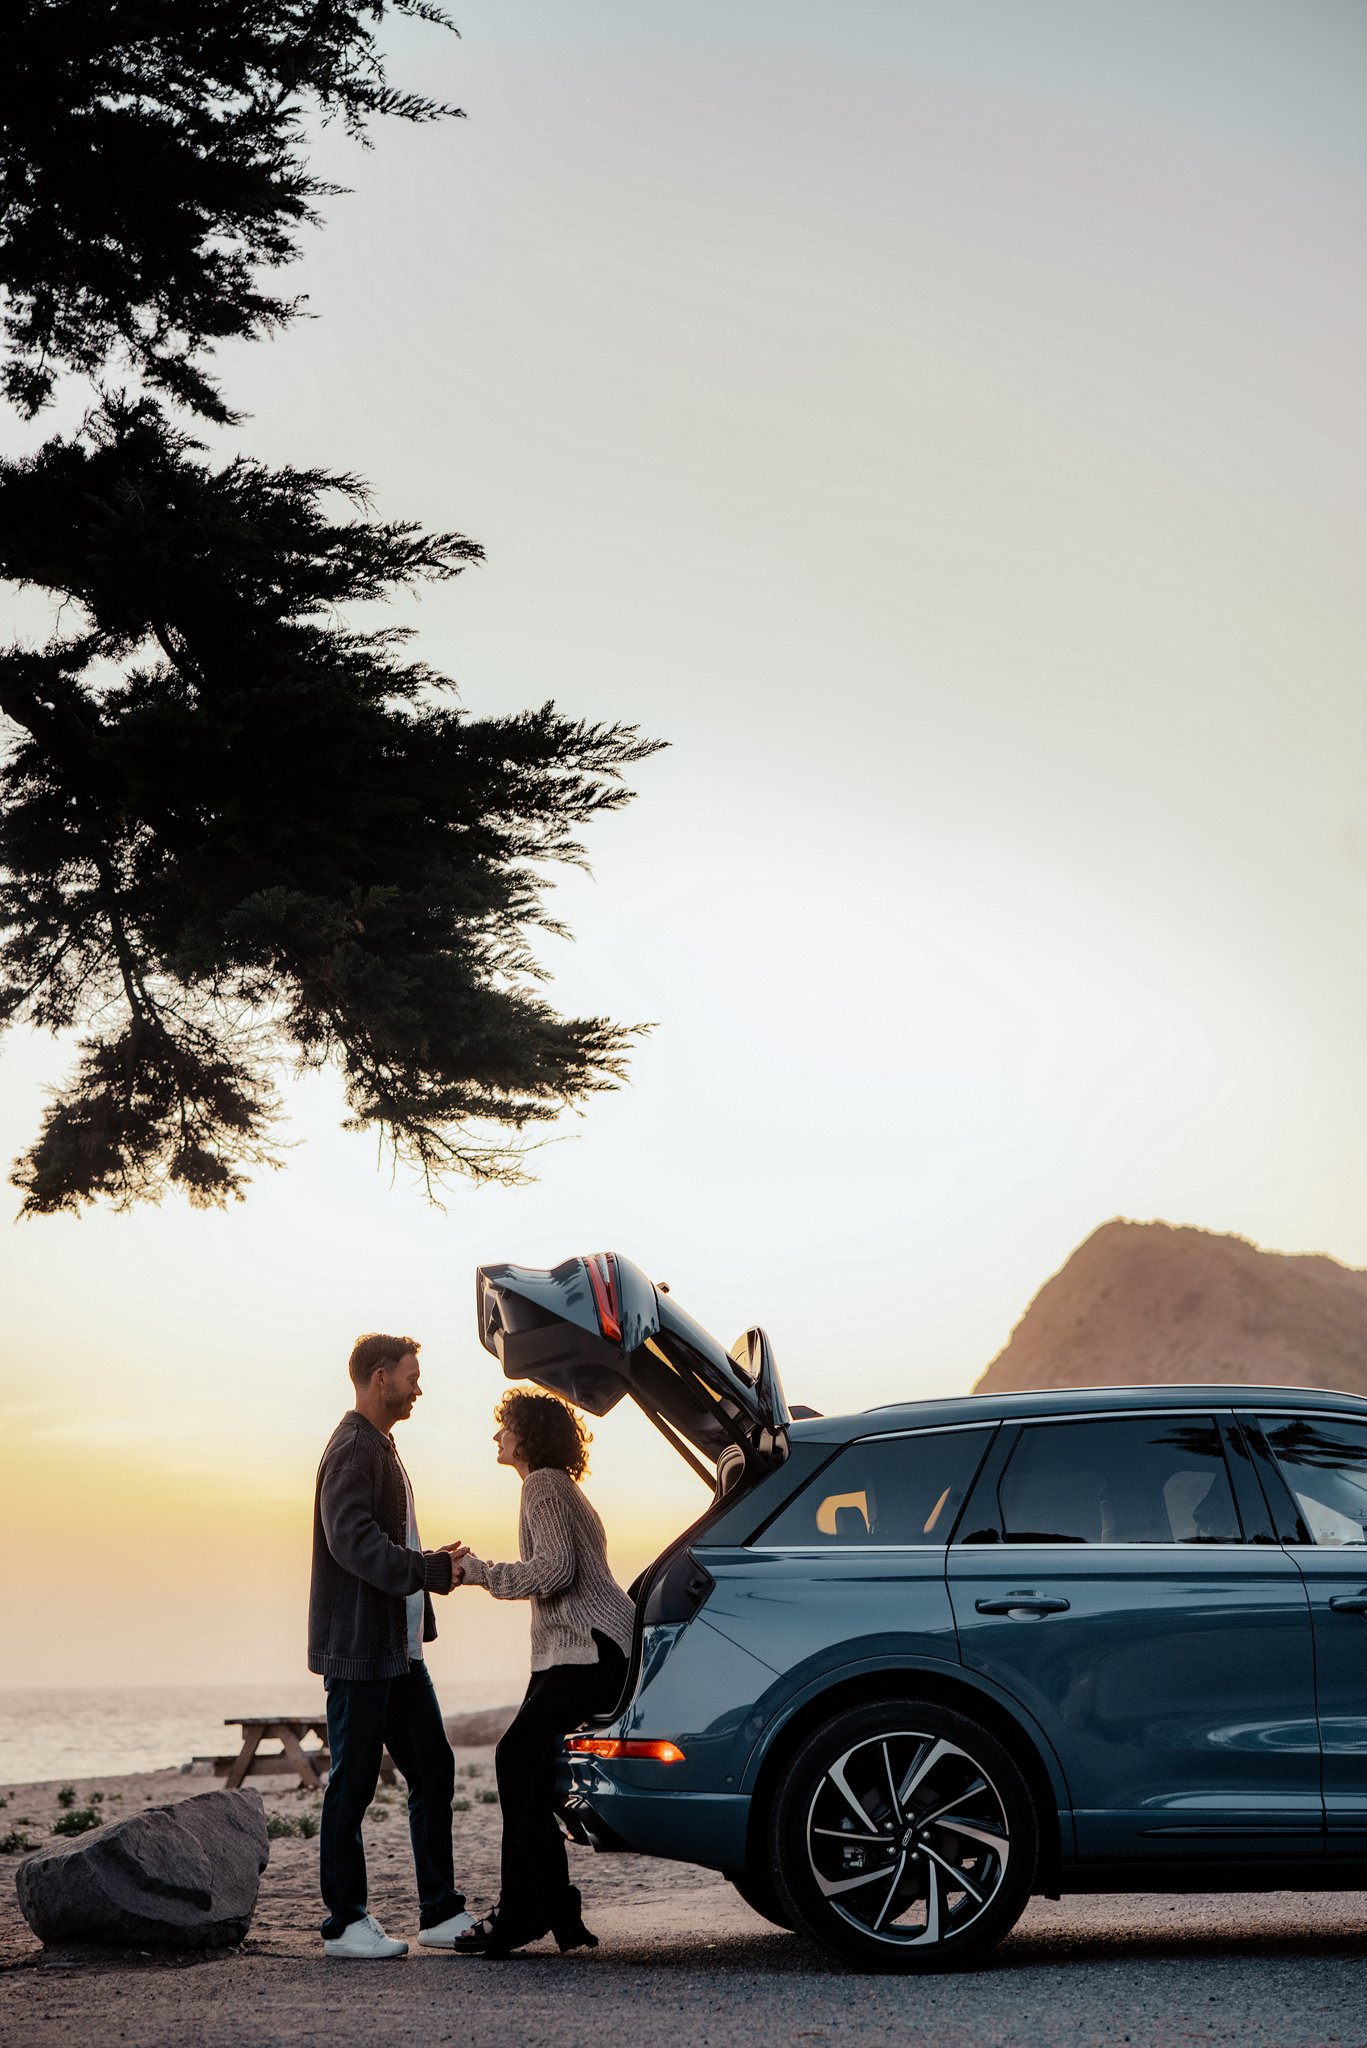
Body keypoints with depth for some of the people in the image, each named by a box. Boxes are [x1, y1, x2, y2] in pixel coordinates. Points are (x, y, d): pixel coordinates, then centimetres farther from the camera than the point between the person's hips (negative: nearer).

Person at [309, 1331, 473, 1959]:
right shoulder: (353, 1450, -13)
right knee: (352, 1783, -2)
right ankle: (344, 1924, 6)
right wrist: (430, 1569, -28)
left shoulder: (380, 1448, 20)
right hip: (357, 1648, -10)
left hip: (397, 1649, 10)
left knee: (433, 1770, 8)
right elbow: (353, 1540, -26)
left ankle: (440, 1912, 14)